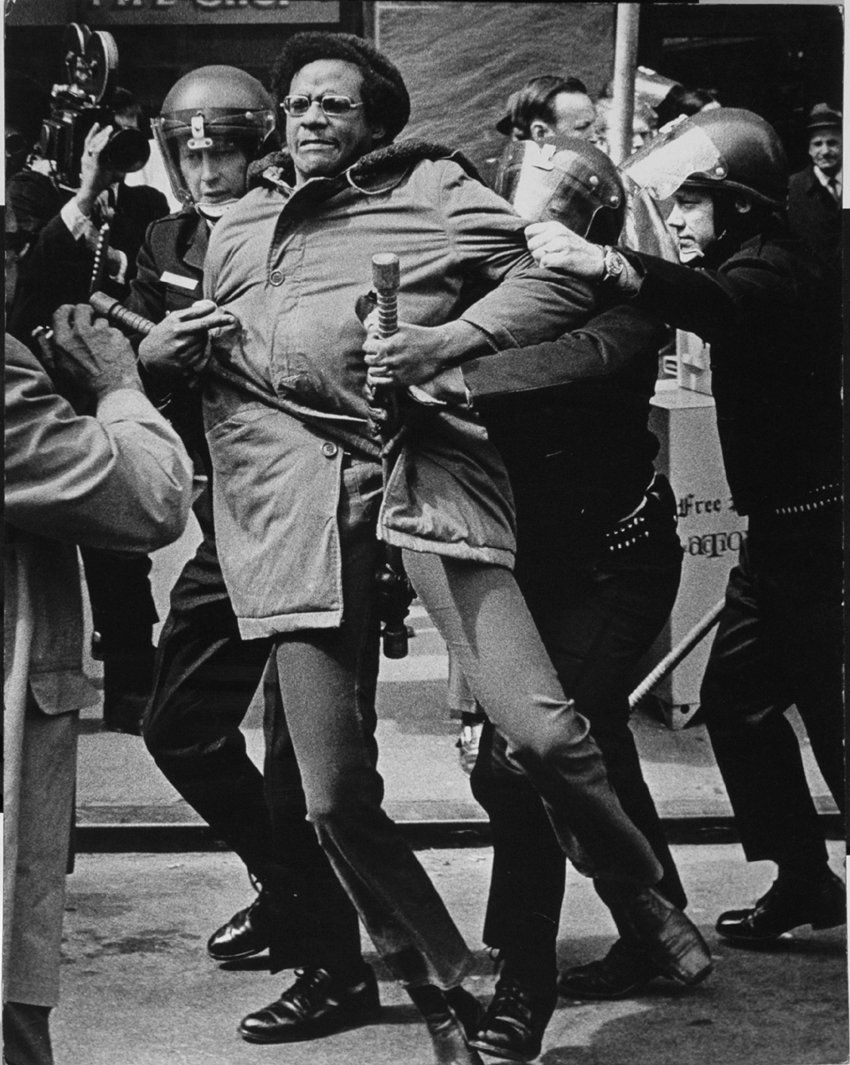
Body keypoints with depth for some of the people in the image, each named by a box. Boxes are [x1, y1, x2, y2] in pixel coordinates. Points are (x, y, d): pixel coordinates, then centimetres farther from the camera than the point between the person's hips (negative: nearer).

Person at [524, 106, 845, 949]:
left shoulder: (770, 268, -18)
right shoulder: (752, 264, 16)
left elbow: (719, 305, -41)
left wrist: (606, 265, -54)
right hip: (782, 531, 11)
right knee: (737, 699, 14)